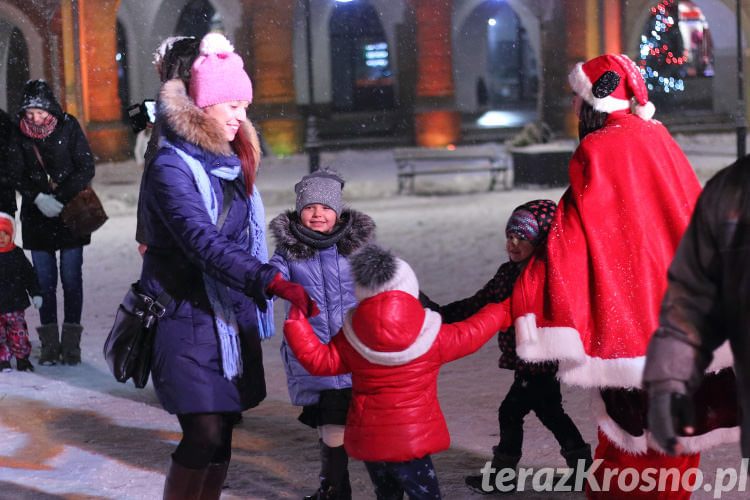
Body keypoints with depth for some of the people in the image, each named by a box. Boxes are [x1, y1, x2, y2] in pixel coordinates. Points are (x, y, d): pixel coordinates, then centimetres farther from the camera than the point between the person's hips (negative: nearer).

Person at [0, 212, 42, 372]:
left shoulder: (17, 254, 3)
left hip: (15, 305, 1)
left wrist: (35, 294, 6)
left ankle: (22, 359, 17)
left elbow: (29, 276, 10)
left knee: (19, 334, 4)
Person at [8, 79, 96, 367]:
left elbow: (86, 168, -6)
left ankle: (71, 343, 6)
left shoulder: (68, 127, -5)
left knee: (71, 278, 0)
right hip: (37, 218, 2)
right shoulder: (18, 134, 1)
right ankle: (49, 343, 9)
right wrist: (38, 198, -16)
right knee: (44, 280, 3)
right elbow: (16, 175, 1)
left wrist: (61, 198, -15)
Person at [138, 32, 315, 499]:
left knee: (223, 428, 9)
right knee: (204, 433, -13)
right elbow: (203, 244, -28)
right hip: (188, 316, -8)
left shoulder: (228, 163, 12)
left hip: (232, 315, 8)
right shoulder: (172, 167, -15)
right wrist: (274, 282, -37)